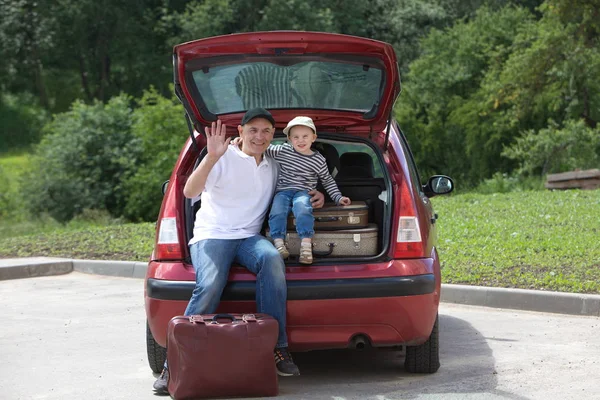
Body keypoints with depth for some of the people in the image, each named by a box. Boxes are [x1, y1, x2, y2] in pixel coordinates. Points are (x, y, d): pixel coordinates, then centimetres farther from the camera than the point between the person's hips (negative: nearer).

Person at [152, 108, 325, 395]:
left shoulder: (273, 168, 17)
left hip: (249, 238, 4)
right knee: (210, 285, -34)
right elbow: (190, 191, -15)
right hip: (211, 236, -4)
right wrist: (211, 157, -30)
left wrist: (314, 196, 14)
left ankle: (276, 348, -29)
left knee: (272, 259, -32)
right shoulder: (224, 158, -2)